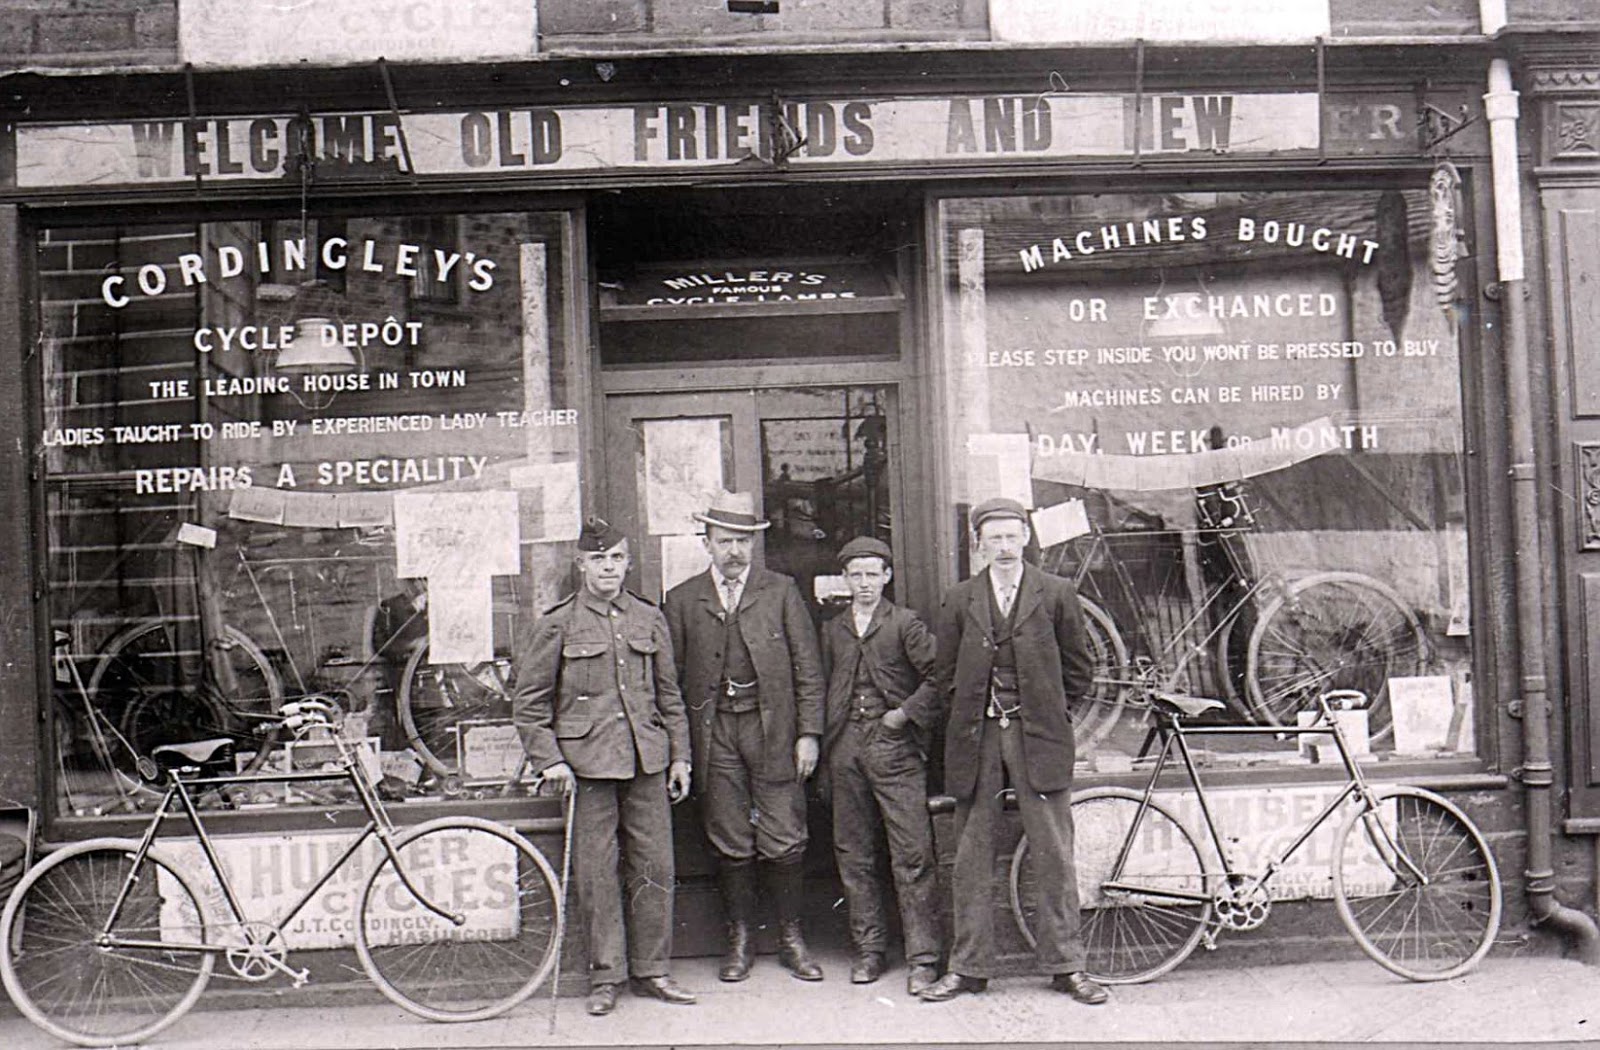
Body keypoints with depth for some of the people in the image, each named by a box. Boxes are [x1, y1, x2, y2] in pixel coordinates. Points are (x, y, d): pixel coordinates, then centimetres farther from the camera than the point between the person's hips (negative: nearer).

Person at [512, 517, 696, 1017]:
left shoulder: (649, 619, 11)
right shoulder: (557, 624, 1)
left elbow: (669, 695, 16)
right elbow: (529, 702, 2)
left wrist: (679, 756, 11)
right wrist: (548, 760, -7)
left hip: (647, 760, 3)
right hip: (587, 761, -3)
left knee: (655, 867, 5)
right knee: (597, 872, 1)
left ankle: (649, 970, 18)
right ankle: (604, 976, 14)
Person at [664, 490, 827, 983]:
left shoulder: (781, 591, 6)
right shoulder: (682, 600, 8)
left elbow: (807, 668, 4)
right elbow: (673, 676, 7)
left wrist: (809, 733, -3)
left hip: (773, 727, -1)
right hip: (714, 731, 1)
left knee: (784, 841, 0)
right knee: (731, 845, 5)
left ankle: (791, 937, 15)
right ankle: (739, 939, 18)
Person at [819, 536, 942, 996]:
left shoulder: (905, 624, 1)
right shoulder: (831, 630, 14)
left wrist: (907, 713, -8)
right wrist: (825, 743, 9)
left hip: (895, 747, -4)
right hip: (845, 748, 4)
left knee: (912, 854, -7)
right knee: (853, 854, 8)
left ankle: (922, 958, -2)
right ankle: (869, 949, 20)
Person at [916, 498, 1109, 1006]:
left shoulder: (1057, 594, 3)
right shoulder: (959, 599, 7)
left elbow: (1078, 672, 9)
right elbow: (944, 675, 12)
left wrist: (1042, 709, 6)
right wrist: (972, 711, 5)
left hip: (1039, 735, -2)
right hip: (975, 736, 2)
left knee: (1054, 856, 2)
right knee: (971, 858, 6)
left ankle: (1066, 965, 13)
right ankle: (968, 967, 15)